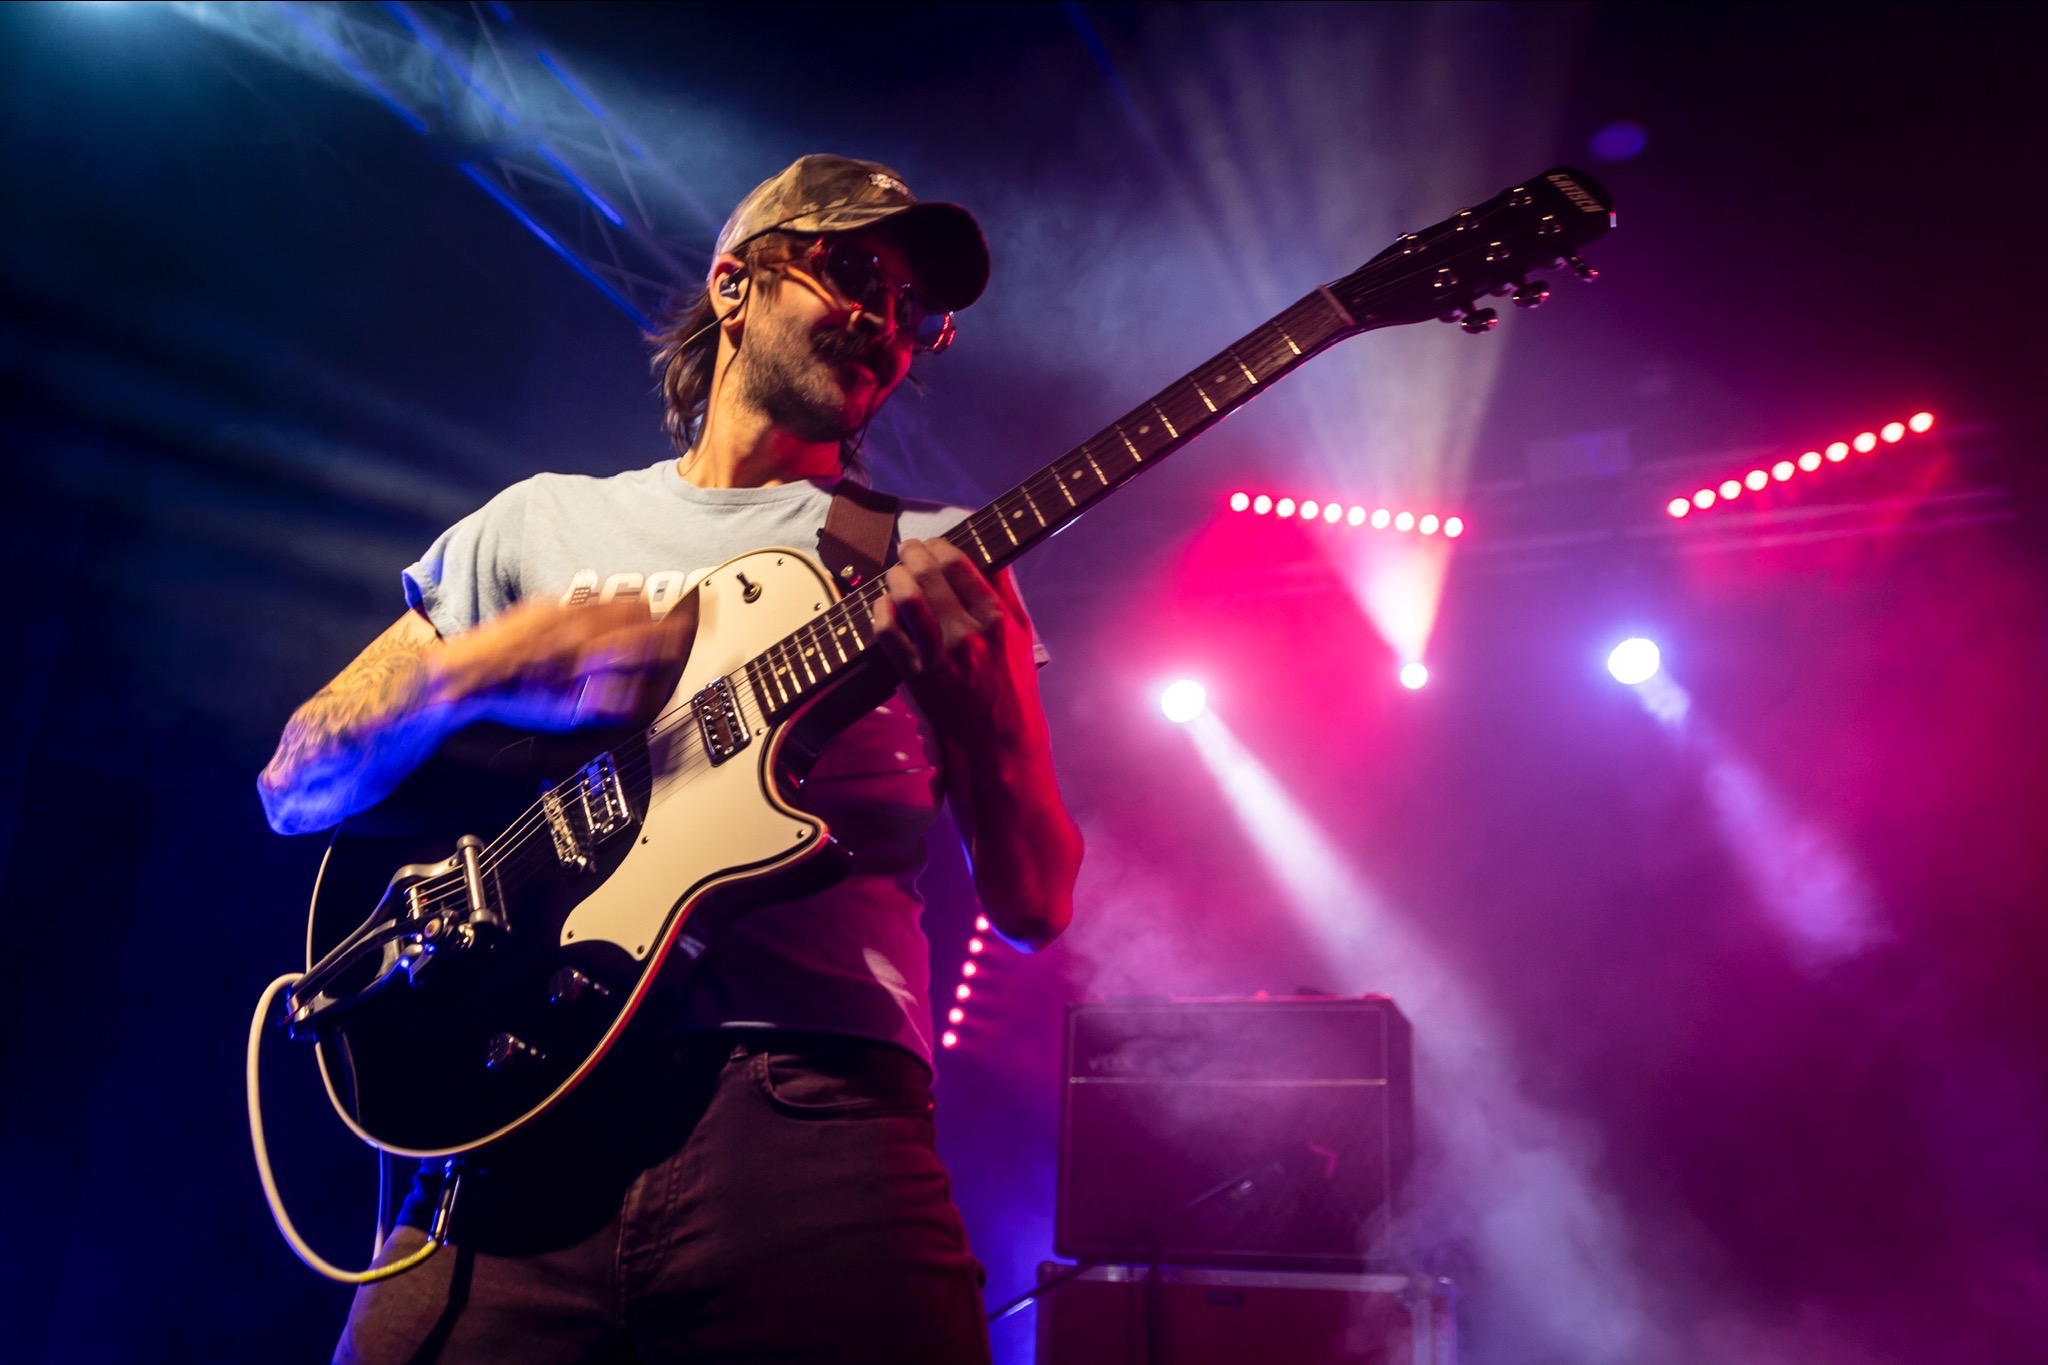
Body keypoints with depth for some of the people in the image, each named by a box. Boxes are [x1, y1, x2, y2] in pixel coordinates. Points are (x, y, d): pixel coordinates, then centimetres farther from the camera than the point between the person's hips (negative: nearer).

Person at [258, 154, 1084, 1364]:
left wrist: (980, 709, -15)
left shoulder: (934, 566, 11)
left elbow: (1034, 906, 4)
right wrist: (484, 665, -7)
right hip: (524, 1115, 1)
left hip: (814, 1111, -1)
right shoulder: (541, 521, 17)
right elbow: (294, 789, 12)